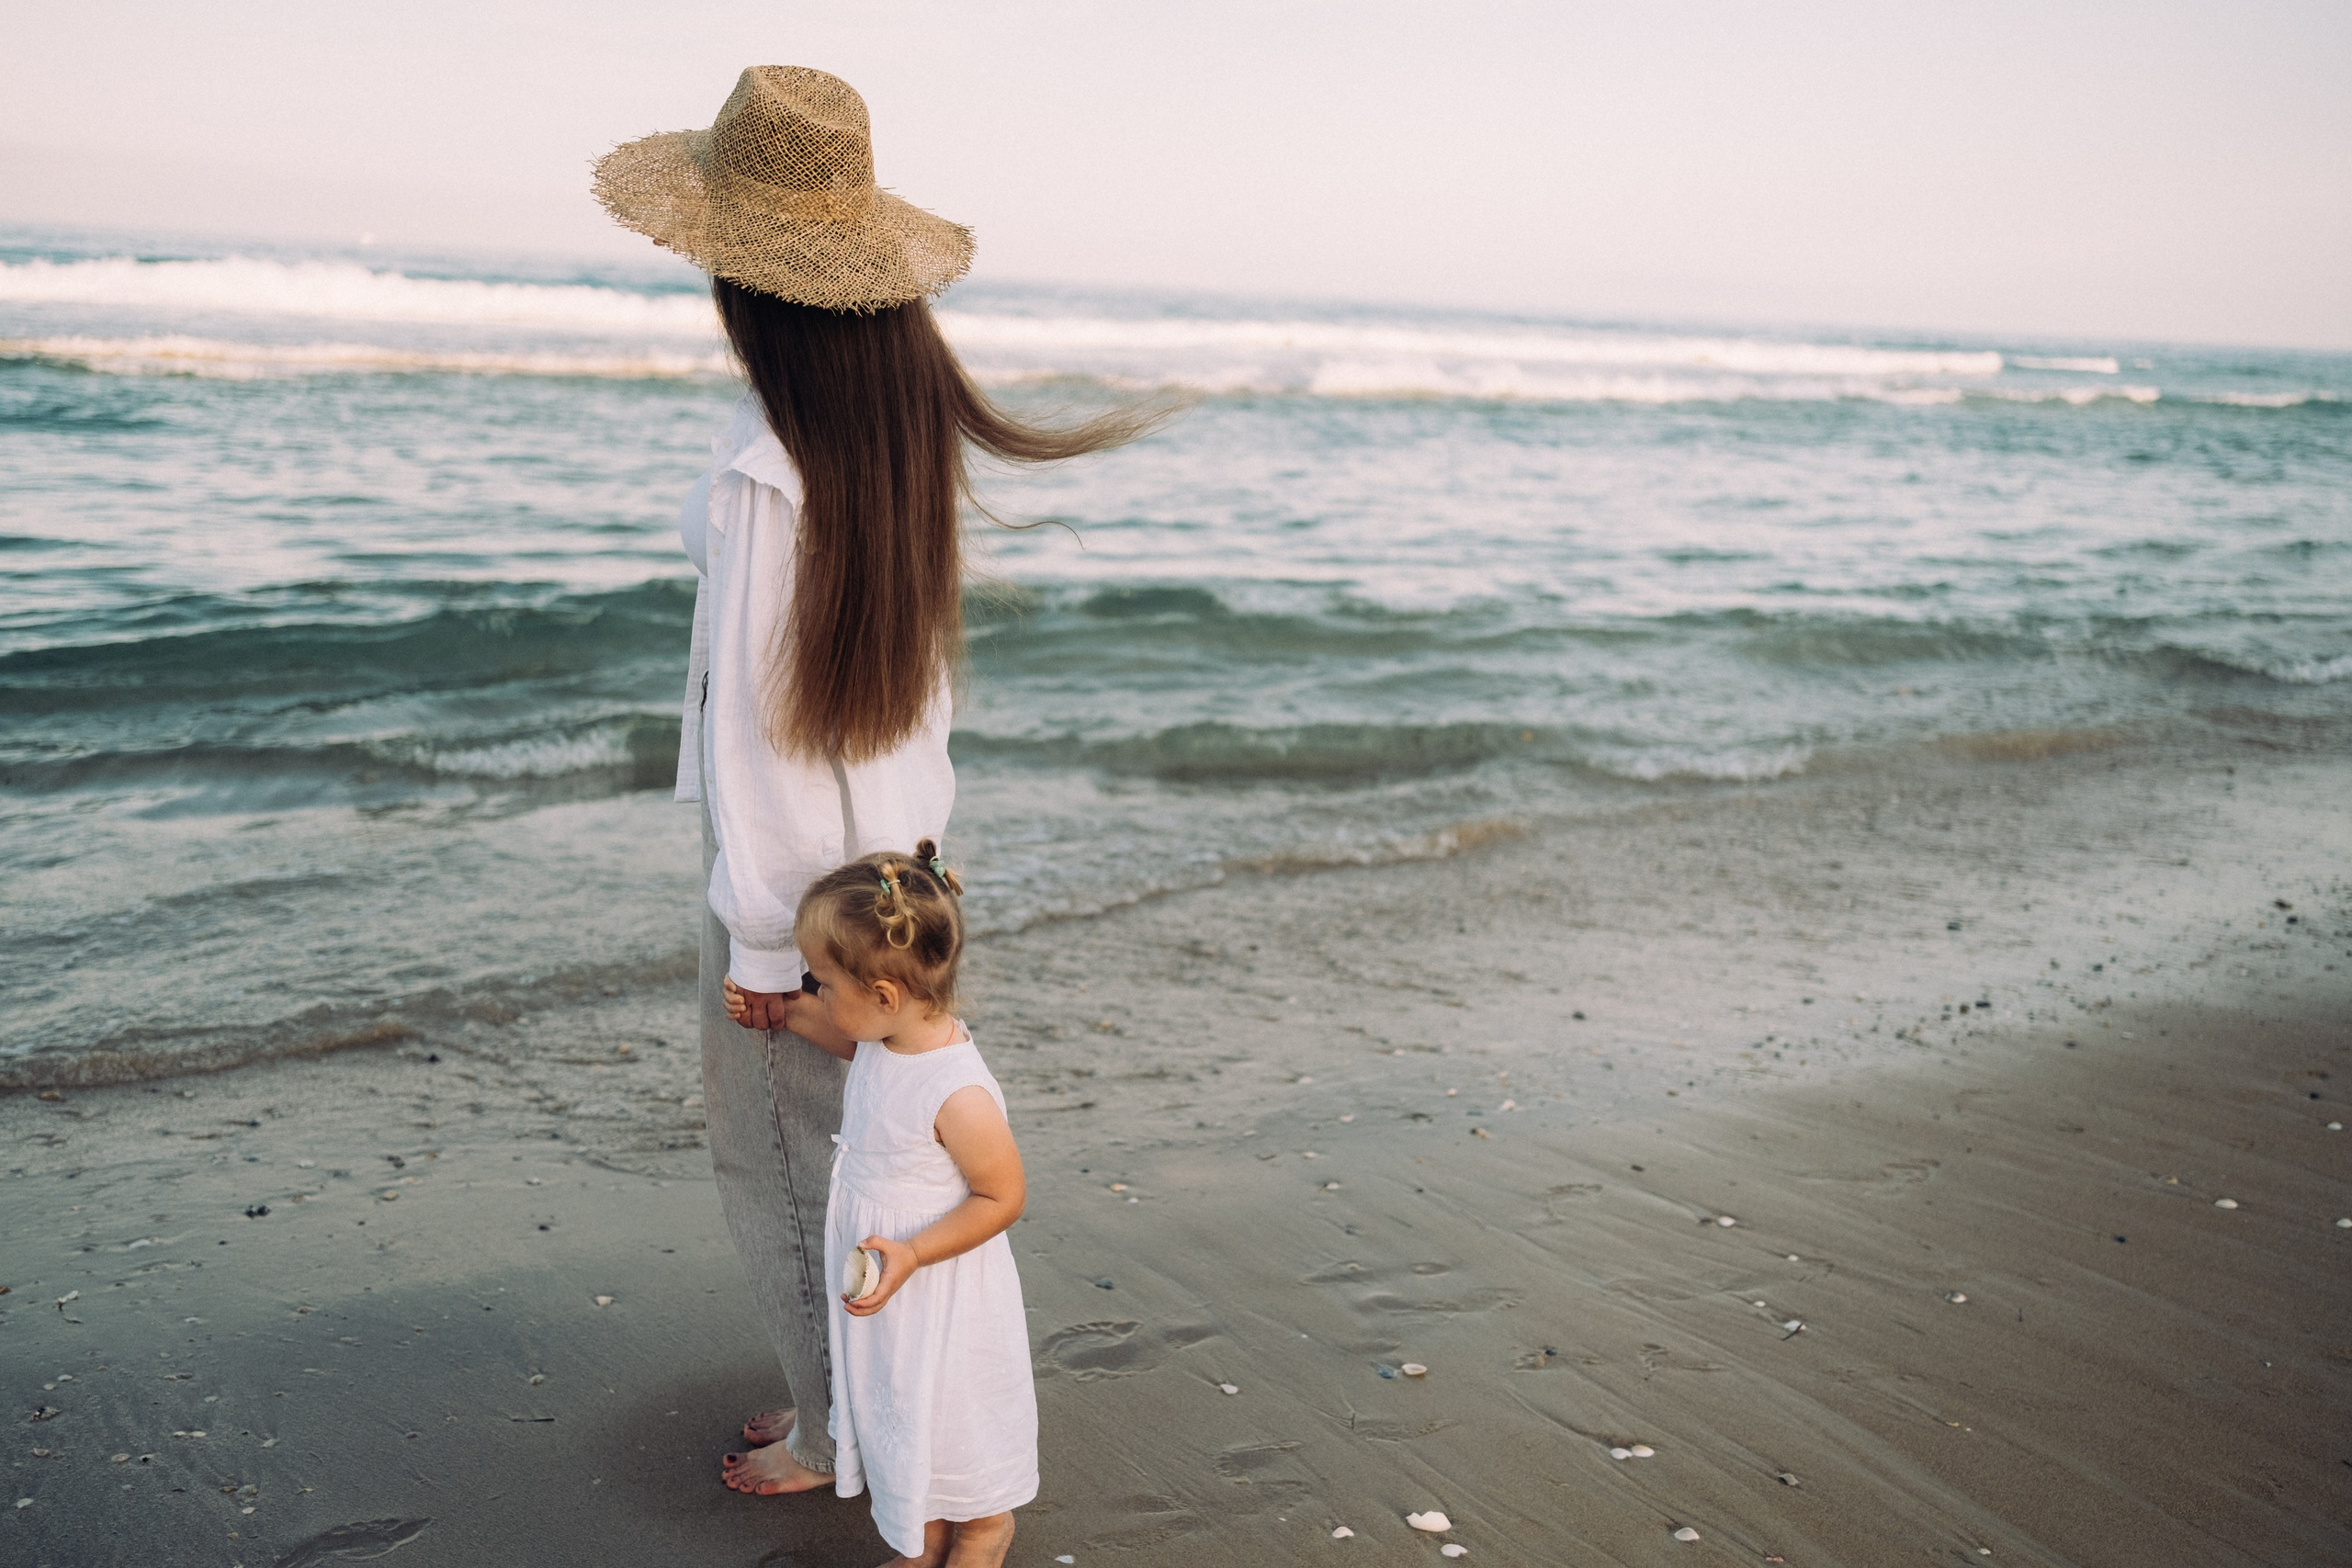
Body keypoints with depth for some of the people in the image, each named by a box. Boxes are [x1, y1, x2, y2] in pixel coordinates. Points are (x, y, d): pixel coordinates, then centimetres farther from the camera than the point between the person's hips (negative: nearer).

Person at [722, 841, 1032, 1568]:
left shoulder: (959, 1096, -34)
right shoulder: (894, 1036, -9)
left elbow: (1003, 1196, -24)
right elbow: (858, 1043, 18)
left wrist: (911, 1253, -29)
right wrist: (785, 1012, 11)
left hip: (941, 1291, -8)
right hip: (883, 1269, 8)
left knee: (952, 1410, 14)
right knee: (894, 1401, 23)